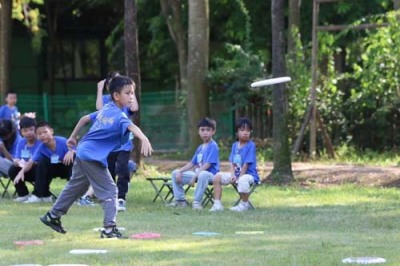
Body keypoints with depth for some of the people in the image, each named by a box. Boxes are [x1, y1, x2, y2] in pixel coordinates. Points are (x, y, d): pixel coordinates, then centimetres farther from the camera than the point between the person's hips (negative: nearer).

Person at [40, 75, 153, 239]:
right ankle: (109, 228, -12)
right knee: (109, 191, -5)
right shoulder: (119, 116, -16)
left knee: (75, 187, 25)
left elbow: (84, 119, 19)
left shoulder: (106, 109, 9)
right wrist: (144, 139, -55)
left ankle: (53, 216, 37)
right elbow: (131, 127, -37)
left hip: (83, 152, 9)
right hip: (93, 157, -9)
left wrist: (73, 138, 30)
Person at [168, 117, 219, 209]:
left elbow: (207, 165, -18)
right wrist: (180, 171, 1)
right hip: (197, 172, 9)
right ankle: (180, 200, 6)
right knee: (175, 173, 6)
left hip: (210, 173, -9)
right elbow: (192, 163, 16)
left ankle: (197, 201, -30)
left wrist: (195, 176, -23)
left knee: (203, 175, -44)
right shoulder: (200, 148, 16)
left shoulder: (213, 146, -10)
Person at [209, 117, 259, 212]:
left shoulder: (251, 145, -12)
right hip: (236, 173, 7)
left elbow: (246, 164, -15)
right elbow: (232, 163, 5)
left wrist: (239, 177, -16)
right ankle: (217, 204, -4)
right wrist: (233, 175, -12)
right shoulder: (234, 145, 9)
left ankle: (244, 204, -15)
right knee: (217, 177, -4)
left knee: (243, 180, -40)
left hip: (249, 174, -7)